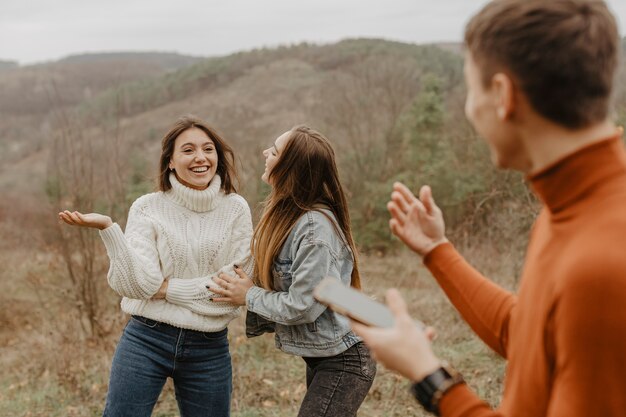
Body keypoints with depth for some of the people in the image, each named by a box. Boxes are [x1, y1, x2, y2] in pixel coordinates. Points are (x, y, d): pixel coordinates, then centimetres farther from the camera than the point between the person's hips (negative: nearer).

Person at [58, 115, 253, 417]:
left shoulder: (236, 209, -2)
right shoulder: (148, 208, -3)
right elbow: (140, 284, -15)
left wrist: (168, 288, -11)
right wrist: (108, 228, -25)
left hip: (209, 348, 1)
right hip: (146, 340, -1)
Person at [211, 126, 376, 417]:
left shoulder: (315, 228, -25)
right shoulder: (289, 215, 4)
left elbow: (303, 305, -24)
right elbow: (283, 286, 10)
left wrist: (249, 296, -12)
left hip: (343, 362, -10)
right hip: (320, 358, 10)